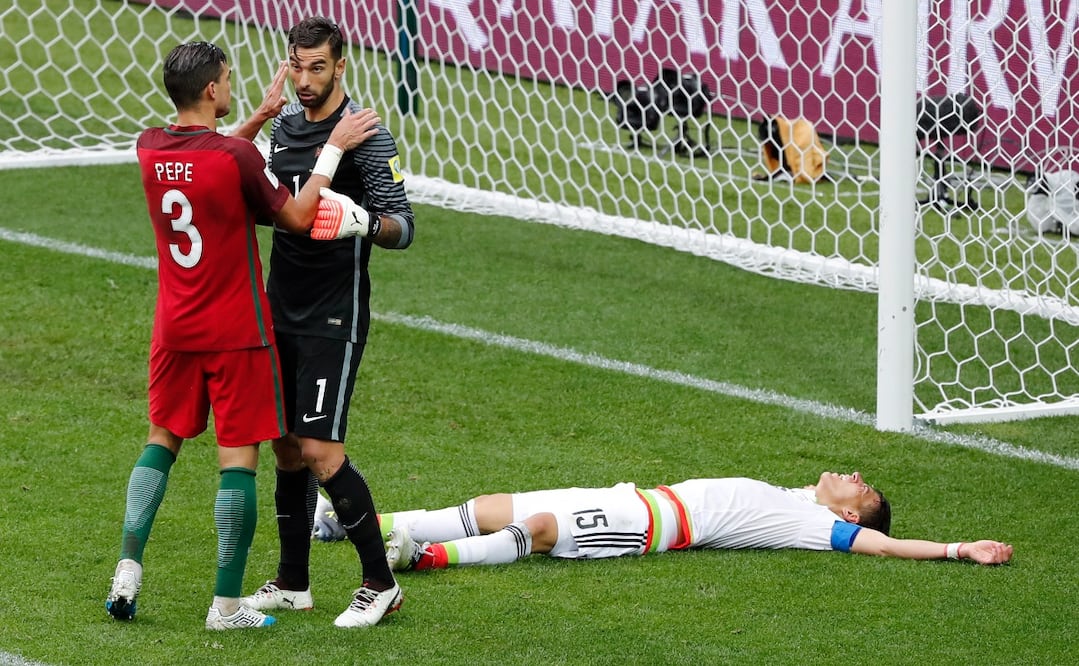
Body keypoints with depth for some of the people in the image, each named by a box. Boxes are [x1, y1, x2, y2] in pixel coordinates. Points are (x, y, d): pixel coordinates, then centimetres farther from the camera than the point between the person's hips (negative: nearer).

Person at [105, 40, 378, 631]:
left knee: (162, 441, 19)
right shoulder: (236, 157, -19)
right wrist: (332, 150, -3)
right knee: (239, 458, 0)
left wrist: (261, 115, 19)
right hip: (236, 334, -6)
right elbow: (298, 218, -8)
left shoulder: (150, 149, -1)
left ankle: (127, 571, 10)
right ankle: (227, 605, 1)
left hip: (174, 330, 6)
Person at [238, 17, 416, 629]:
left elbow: (404, 227, -17)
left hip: (335, 318, -7)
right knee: (288, 447, 11)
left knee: (321, 451, -12)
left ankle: (381, 584, -2)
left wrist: (371, 223, -35)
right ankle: (293, 584, 21)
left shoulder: (367, 135, -12)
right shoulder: (285, 125, 10)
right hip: (282, 309, 7)